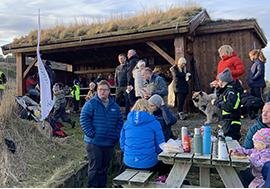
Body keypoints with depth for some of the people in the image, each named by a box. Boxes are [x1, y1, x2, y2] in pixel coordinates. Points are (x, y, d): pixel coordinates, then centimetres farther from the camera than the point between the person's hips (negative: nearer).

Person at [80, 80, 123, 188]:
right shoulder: (91, 103, -4)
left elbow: (120, 121, 14)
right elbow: (84, 119, -10)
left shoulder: (115, 106, 10)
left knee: (104, 167, 15)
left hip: (109, 143, 5)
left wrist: (116, 135, 3)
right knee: (94, 167, 0)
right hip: (94, 142, -4)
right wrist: (91, 133, -15)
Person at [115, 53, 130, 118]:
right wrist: (116, 85, 11)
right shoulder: (117, 68, 17)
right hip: (119, 87, 5)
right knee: (117, 101, 4)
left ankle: (126, 115, 3)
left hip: (126, 87, -5)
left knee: (127, 101, -2)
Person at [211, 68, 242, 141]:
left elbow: (230, 107, -28)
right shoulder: (226, 90, 14)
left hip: (231, 123, -10)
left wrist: (216, 102, -17)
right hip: (225, 121, 10)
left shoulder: (231, 91, -17)